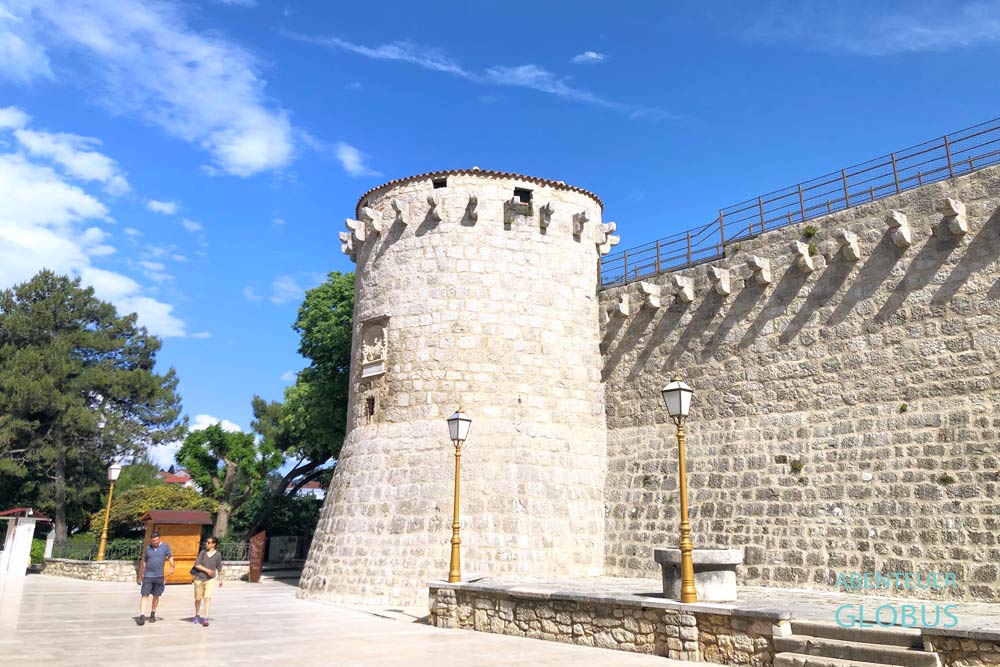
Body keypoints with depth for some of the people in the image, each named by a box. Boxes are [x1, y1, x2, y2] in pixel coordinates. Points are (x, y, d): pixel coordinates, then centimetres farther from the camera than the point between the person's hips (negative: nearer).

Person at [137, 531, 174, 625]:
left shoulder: (165, 546, 2)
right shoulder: (147, 548, 5)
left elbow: (170, 557, 2)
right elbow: (143, 563, 12)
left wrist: (172, 567, -16)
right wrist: (140, 576, 13)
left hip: (159, 576, 0)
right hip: (148, 576, 0)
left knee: (156, 596, 10)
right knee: (144, 595, -9)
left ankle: (153, 615, 24)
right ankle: (142, 616, -12)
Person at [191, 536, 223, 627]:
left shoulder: (218, 555, -3)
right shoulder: (203, 552, -3)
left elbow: (219, 568, 8)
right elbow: (197, 565, -8)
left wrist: (220, 579, 15)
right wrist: (207, 570, -20)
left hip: (210, 580, -2)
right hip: (199, 579, 2)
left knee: (207, 598, -16)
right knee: (198, 599, 12)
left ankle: (206, 619, -16)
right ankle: (197, 615, 36)